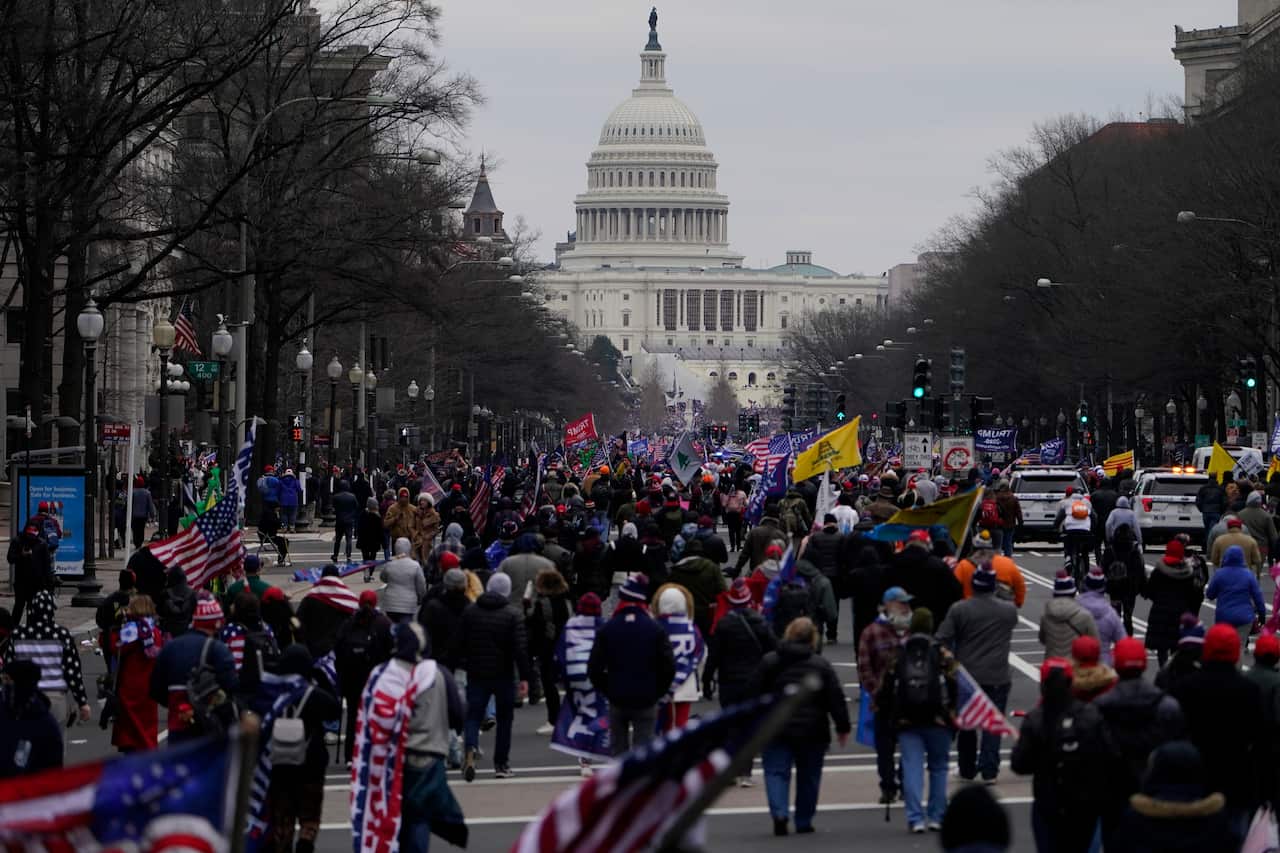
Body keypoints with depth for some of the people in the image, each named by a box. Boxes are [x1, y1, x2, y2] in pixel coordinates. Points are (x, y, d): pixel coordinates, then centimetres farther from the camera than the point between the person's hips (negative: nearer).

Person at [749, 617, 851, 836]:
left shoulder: (768, 661, 1)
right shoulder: (821, 665, -1)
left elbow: (754, 695, 2)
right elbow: (836, 699, -2)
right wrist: (843, 727, 6)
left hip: (775, 729, 0)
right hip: (812, 732, 0)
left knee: (776, 772, 1)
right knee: (808, 777, 13)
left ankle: (779, 812, -22)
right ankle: (804, 822, 17)